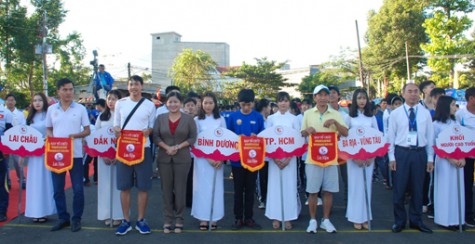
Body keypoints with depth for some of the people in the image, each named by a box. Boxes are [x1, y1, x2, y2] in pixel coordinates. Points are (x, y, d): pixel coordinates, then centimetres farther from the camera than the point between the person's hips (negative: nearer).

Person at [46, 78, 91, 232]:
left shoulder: (80, 109, 0)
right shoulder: (51, 109, 7)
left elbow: (87, 130, 1)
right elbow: (48, 129, 14)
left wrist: (75, 135, -17)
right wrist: (51, 137, -8)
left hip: (75, 154, -2)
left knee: (78, 188, 0)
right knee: (58, 189, 8)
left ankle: (76, 219, 14)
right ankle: (63, 218, 22)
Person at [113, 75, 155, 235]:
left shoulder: (150, 105, 2)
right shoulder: (120, 103, 6)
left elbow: (152, 127, 6)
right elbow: (116, 125, 11)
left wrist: (147, 131, -16)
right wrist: (117, 130, -12)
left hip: (143, 148, -1)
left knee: (143, 186, 4)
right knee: (124, 186, 5)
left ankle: (141, 220, 17)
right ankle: (126, 221, 17)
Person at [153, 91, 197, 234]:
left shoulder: (188, 119, 2)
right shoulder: (160, 118, 7)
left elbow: (193, 137, -3)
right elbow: (155, 136, 2)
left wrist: (178, 147, -14)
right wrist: (167, 147, -13)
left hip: (182, 158, -2)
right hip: (164, 158, 2)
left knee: (180, 189, 3)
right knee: (166, 189, 6)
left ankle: (179, 219, 14)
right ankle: (168, 219, 15)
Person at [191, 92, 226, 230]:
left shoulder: (221, 120, 6)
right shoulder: (197, 120, 1)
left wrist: (221, 158, -8)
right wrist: (208, 158, -13)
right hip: (202, 158, -1)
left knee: (216, 187, 3)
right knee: (202, 186, 0)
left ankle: (214, 218, 11)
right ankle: (203, 218, 7)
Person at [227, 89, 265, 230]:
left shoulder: (258, 117, 0)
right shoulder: (233, 117, -1)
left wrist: (256, 138, -17)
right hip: (237, 158, 0)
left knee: (250, 189, 10)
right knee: (238, 189, 8)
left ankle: (249, 218, 21)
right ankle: (238, 218, 19)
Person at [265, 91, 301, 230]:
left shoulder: (294, 119, 4)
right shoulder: (271, 118, 4)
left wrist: (288, 158, -10)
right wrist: (275, 158, -11)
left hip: (290, 157, 0)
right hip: (274, 157, 0)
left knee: (289, 185, 1)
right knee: (275, 185, 2)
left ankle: (288, 217, 11)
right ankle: (276, 217, 12)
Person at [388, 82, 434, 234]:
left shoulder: (425, 113, 4)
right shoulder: (395, 113, 0)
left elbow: (430, 136, 6)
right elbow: (391, 136, 1)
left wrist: (430, 158, 5)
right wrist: (391, 157, -3)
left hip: (420, 153, 2)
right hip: (401, 153, -1)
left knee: (418, 188, 11)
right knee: (399, 188, 3)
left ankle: (415, 220, 27)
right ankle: (399, 221, 19)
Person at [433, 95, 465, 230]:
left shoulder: (455, 122, 11)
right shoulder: (436, 124, -5)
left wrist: (462, 158, -5)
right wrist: (450, 159, -16)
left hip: (458, 161, 5)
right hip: (444, 161, -5)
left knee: (458, 189, 8)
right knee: (445, 190, 0)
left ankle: (456, 219, 18)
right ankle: (445, 220, 11)